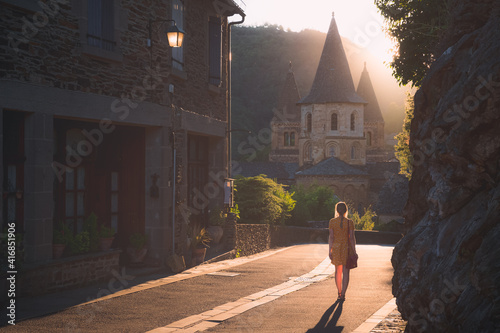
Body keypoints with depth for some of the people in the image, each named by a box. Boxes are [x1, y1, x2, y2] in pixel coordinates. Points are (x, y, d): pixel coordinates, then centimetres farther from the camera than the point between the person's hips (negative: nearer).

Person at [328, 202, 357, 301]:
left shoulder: (332, 222, -3)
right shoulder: (350, 222, -6)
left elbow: (331, 237, -5)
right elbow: (352, 237, -7)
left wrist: (330, 251, 1)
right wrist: (354, 251, -1)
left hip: (336, 248, 2)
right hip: (347, 248, -2)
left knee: (338, 271, 16)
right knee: (345, 272, 1)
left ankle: (339, 293, 21)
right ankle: (343, 294, -6)